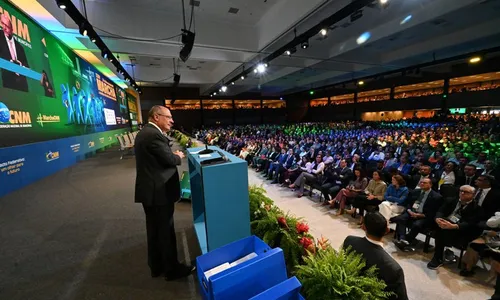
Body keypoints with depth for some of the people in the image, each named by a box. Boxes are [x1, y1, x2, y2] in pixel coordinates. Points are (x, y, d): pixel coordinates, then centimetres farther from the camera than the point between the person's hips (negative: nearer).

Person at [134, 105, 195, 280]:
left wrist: (172, 154, 6)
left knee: (154, 230, 20)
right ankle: (172, 269, 23)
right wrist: (179, 156, 1)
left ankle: (156, 266, 36)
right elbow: (169, 160, -18)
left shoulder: (144, 132, 13)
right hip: (159, 191, -10)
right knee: (166, 231, 5)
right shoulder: (155, 134, -20)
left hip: (149, 189, 10)